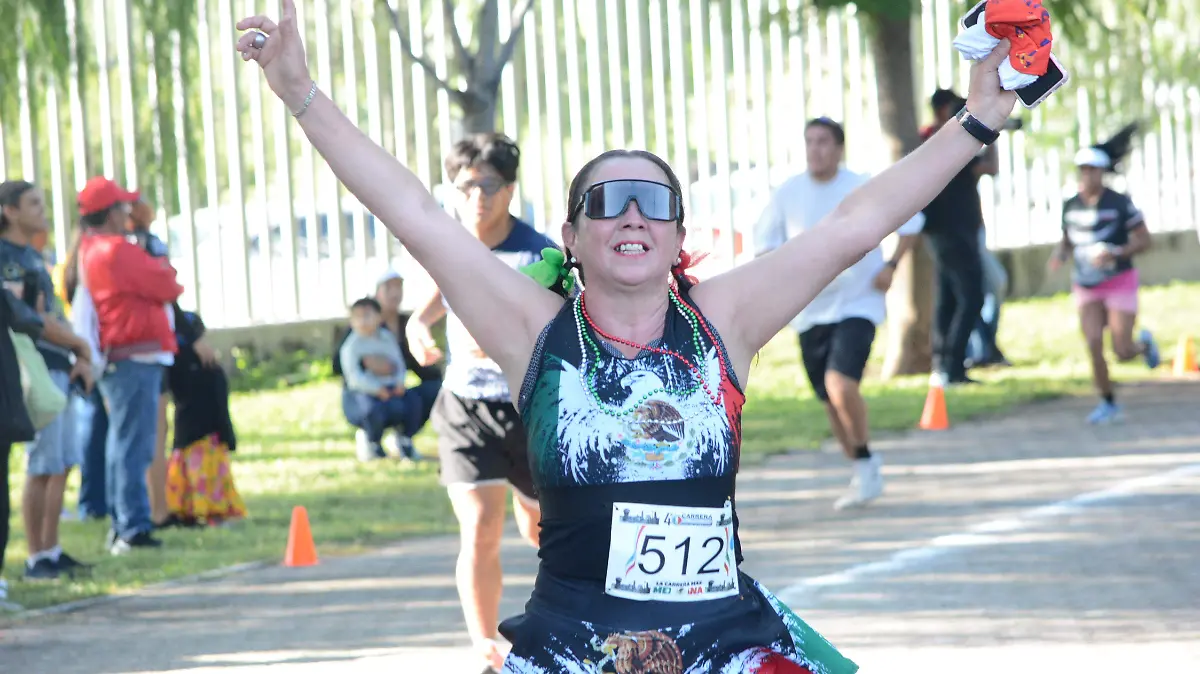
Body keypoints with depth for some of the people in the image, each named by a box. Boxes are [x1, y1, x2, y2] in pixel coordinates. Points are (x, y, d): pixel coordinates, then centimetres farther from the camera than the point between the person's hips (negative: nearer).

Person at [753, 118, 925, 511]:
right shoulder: (788, 194, 0)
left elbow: (911, 220, 4)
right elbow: (764, 240, 12)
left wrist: (891, 266, -6)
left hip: (856, 305, -4)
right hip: (809, 312, 4)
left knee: (841, 384, -24)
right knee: (830, 402, 9)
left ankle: (866, 464, -3)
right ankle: (864, 476, 29)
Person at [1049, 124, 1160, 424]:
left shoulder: (1120, 204, -11)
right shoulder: (1071, 206, 2)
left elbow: (1144, 240, -7)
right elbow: (1067, 240, 16)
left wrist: (1115, 254, -23)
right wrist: (1059, 254, -8)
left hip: (1120, 283, -3)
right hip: (1086, 287, 3)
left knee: (1122, 352, -8)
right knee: (1093, 346, -11)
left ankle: (1144, 343, 29)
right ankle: (1108, 403, 4)